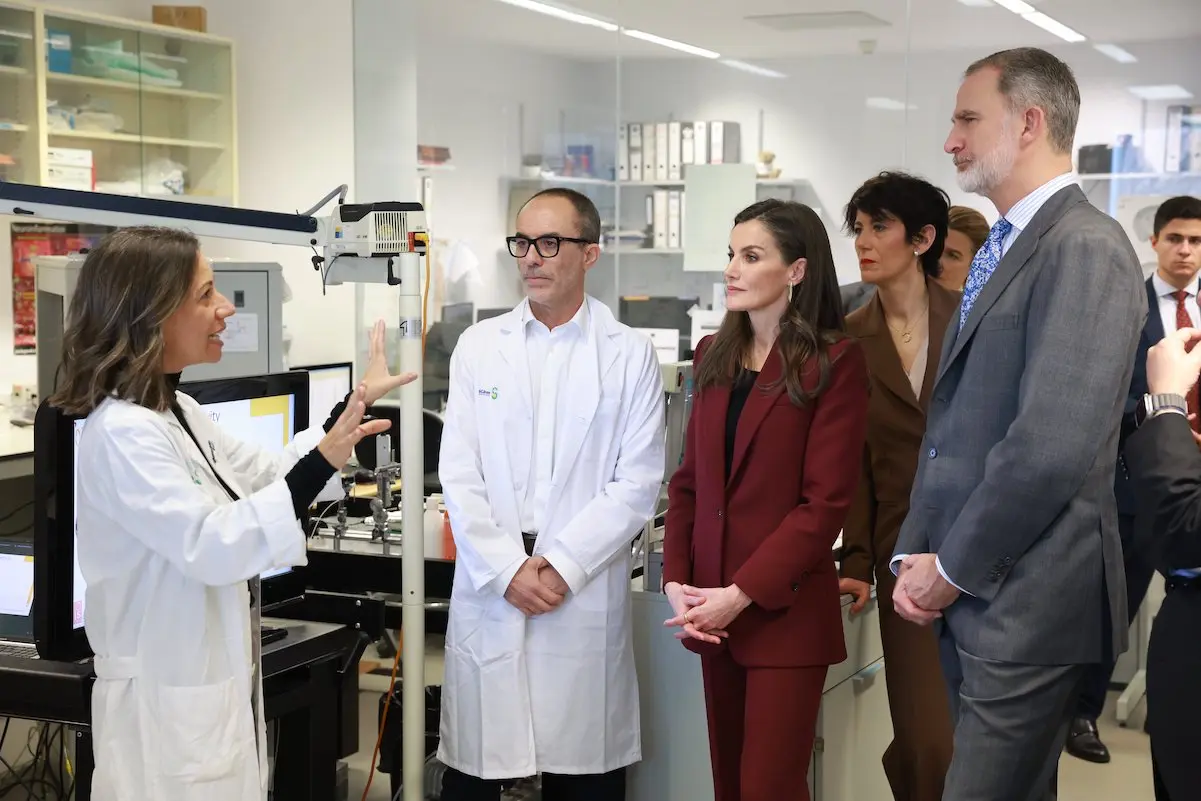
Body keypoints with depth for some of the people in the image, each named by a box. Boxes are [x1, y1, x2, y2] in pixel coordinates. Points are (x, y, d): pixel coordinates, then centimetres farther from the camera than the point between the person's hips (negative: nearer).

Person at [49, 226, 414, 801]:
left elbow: (265, 472, 18)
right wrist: (323, 463, -35)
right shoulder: (122, 432, -22)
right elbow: (208, 547, -28)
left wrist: (355, 402, 13)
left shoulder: (177, 412, 8)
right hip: (169, 702, -9)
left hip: (213, 687, 9)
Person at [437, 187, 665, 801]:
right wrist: (507, 569, -8)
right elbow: (459, 474, 3)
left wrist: (561, 566, -11)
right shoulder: (478, 346, 8)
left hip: (587, 597, -1)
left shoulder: (630, 354, 3)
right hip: (489, 594, 2)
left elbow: (638, 482, -3)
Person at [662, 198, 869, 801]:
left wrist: (741, 594, -15)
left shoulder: (833, 363, -8)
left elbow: (825, 502, -12)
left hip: (785, 610, -6)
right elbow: (689, 480, 12)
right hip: (714, 610, 6)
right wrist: (676, 581, -2)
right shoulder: (716, 355, 12)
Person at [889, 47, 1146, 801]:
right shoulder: (1001, 250, 15)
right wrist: (918, 554, 5)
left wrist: (952, 569, -13)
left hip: (1025, 603, -9)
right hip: (972, 597, 9)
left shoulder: (1085, 247, -15)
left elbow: (1052, 445, -23)